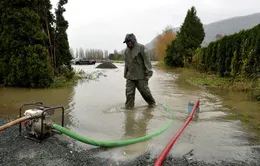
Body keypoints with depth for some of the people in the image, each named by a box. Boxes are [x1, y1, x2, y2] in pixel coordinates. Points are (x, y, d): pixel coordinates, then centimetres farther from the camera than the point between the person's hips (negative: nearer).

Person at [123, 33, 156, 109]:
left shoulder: (141, 47, -7)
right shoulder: (126, 50, 13)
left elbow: (147, 60, -10)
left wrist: (148, 73, -14)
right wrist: (125, 74, 18)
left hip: (140, 76, -5)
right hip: (130, 76, 5)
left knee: (144, 91, 6)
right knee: (129, 92, 0)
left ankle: (152, 103, 28)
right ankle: (128, 107, 11)